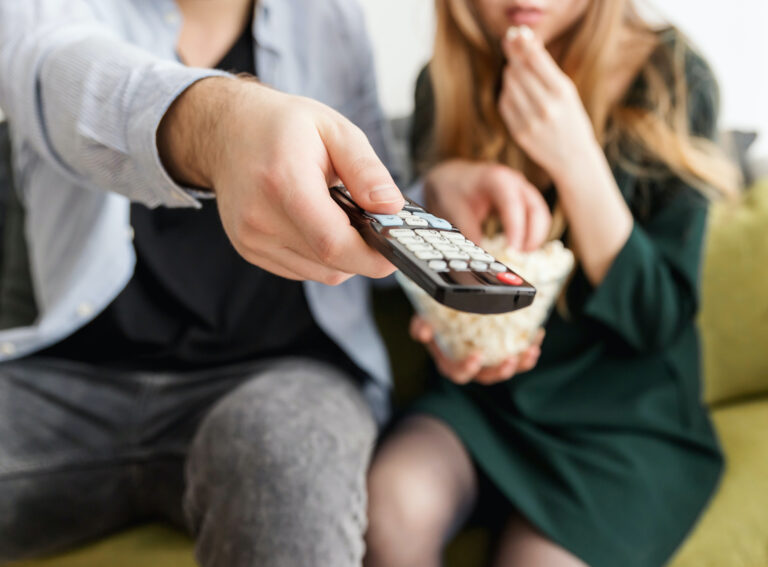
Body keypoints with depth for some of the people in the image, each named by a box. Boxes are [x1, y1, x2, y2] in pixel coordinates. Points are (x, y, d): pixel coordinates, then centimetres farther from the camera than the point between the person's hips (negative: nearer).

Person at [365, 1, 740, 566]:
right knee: (394, 502, -26)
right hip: (485, 390, 3)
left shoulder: (671, 80, -11)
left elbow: (658, 321, -14)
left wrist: (575, 160, -24)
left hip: (627, 417, -2)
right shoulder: (447, 82, -1)